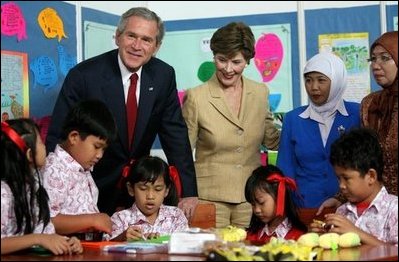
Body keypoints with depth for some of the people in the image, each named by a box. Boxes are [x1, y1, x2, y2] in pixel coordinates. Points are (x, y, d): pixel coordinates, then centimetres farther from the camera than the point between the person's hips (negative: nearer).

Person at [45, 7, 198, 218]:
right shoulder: (83, 76, -16)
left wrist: (189, 193, -6)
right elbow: (57, 139, -14)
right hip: (93, 187, -3)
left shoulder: (164, 76, -4)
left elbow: (175, 134, 0)